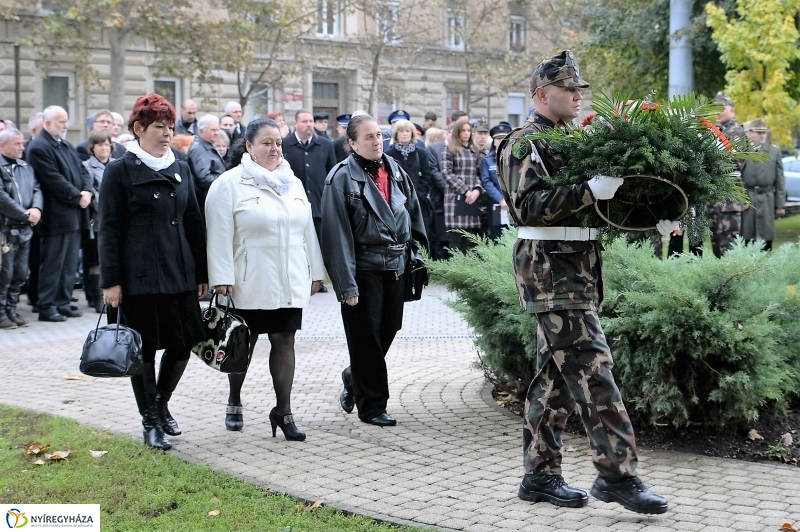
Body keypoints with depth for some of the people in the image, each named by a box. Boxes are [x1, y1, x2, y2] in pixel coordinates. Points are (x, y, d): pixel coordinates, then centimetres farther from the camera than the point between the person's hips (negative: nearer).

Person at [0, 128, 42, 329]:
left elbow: (36, 189, 12)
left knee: (20, 274, 11)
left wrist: (36, 208, -9)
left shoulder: (26, 167, 15)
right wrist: (25, 214, -14)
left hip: (24, 229, 7)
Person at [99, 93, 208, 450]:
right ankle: (150, 422, 16)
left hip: (180, 273, 5)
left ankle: (162, 403, 30)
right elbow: (109, 230, -5)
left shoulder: (181, 169, 12)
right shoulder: (120, 172, -3)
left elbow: (194, 224, 15)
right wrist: (110, 281, -10)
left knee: (183, 343, 5)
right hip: (139, 277, -5)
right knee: (144, 348, 2)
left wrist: (202, 273, 11)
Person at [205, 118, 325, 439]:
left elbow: (308, 230, 16)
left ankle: (283, 410, 6)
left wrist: (315, 272, 14)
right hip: (250, 285, -4)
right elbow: (220, 237, -10)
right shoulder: (229, 185, -5)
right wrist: (222, 280, -14)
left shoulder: (293, 183, 13)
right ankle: (234, 402, 27)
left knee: (284, 342, 2)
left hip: (290, 284, 4)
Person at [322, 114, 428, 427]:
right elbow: (337, 234, -14)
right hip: (364, 268, -6)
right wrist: (346, 283, -18)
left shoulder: (396, 171, 9)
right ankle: (371, 406, 12)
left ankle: (354, 379, 36)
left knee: (388, 331, 12)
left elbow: (413, 215, 18)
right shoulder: (343, 178, -10)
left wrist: (414, 254, 10)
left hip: (396, 266, 6)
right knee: (366, 338, 1)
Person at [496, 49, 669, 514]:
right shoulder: (526, 143, -8)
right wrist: (590, 191, -30)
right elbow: (528, 205, -22)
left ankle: (541, 475, 17)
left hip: (579, 269, 9)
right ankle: (619, 476, -8)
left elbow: (600, 203, 23)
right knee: (593, 371, -11)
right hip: (552, 270, -9)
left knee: (557, 373, 11)